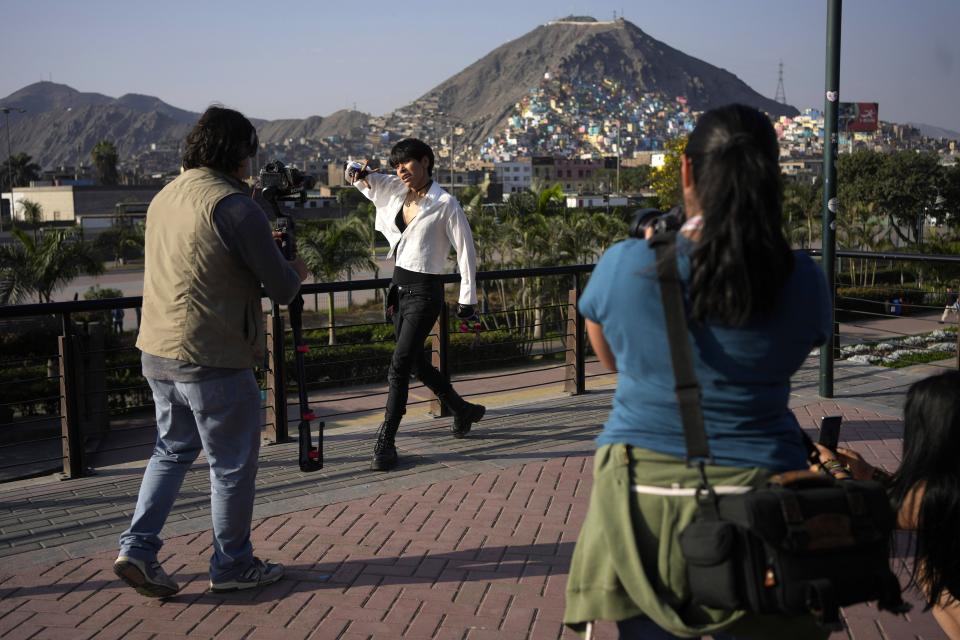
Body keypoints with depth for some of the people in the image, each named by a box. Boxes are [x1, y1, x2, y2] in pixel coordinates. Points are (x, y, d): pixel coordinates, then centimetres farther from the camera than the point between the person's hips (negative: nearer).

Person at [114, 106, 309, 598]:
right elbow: (282, 288, -11)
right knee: (232, 465, 9)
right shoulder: (233, 205, -15)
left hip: (157, 352, 8)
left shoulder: (164, 198, 9)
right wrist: (296, 272, 11)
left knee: (172, 450, 23)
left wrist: (259, 247, 22)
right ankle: (232, 565, 21)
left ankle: (137, 548, 16)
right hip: (211, 359, -8)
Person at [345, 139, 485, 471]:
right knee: (416, 362, 17)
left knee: (399, 366, -11)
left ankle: (385, 442, -4)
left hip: (424, 292, -8)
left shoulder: (445, 204, -12)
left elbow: (466, 251, -9)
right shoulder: (396, 190, 6)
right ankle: (462, 410, 38)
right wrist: (358, 172, -8)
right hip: (399, 285, 8)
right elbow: (357, 175, 17)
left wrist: (466, 300, -9)